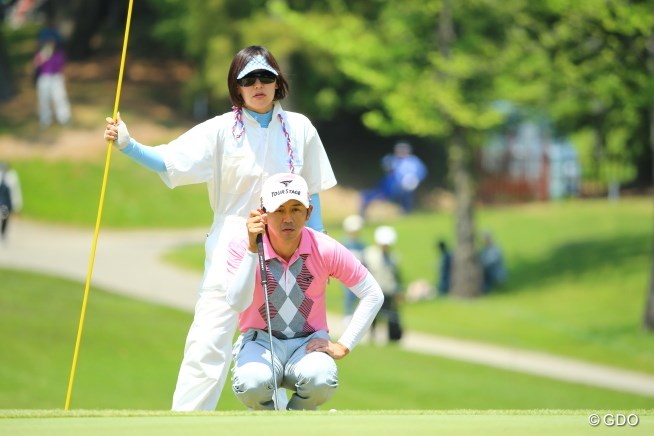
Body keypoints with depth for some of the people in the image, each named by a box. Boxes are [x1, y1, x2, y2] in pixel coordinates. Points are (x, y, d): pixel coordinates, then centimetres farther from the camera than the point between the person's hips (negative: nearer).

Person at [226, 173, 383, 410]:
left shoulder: (325, 249, -10)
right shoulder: (242, 246, -12)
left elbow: (373, 295, -1)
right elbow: (237, 303, -27)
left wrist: (343, 346, -7)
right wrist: (252, 249, -34)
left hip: (310, 343, 1)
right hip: (260, 341, -1)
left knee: (320, 379, -35)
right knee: (252, 382, -36)